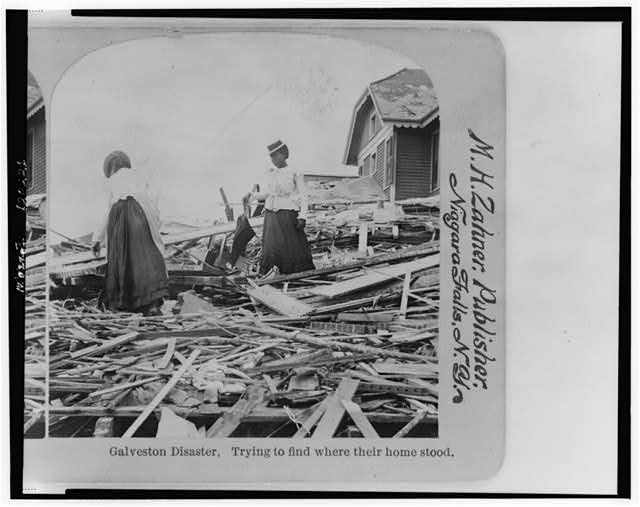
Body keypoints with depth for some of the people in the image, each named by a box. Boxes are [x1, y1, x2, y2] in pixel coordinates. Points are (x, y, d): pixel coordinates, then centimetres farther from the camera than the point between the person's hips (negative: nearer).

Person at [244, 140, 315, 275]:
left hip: (288, 215, -4)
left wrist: (302, 217, -13)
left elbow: (303, 195, -5)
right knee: (270, 248, 2)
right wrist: (252, 196, 9)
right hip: (271, 216, 5)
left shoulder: (294, 173, -5)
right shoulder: (270, 173, 10)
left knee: (294, 248, 0)